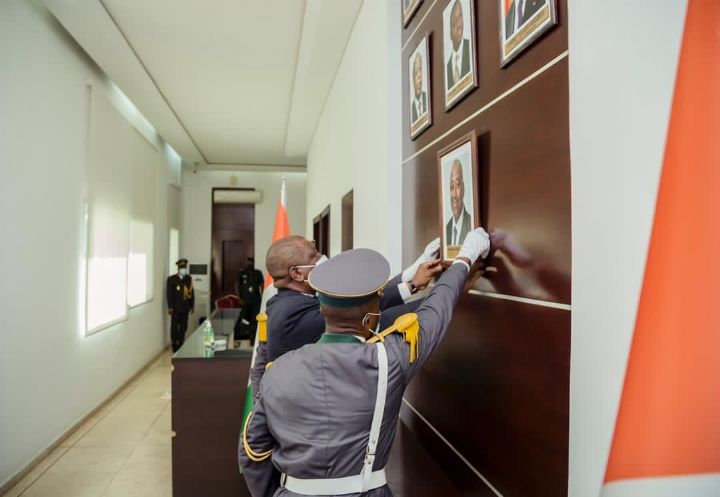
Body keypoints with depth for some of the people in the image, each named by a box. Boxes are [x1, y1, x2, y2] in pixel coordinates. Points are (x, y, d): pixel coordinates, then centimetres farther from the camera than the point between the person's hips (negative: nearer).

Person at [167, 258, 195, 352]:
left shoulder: (189, 278, 7)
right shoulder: (171, 279, -5)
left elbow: (191, 292, 8)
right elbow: (169, 294, -7)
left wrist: (192, 305, 6)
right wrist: (170, 307, -11)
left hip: (185, 307, 4)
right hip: (175, 308, -4)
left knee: (183, 327, 8)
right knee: (174, 327, 4)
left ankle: (180, 344, 20)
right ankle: (175, 345, 14)